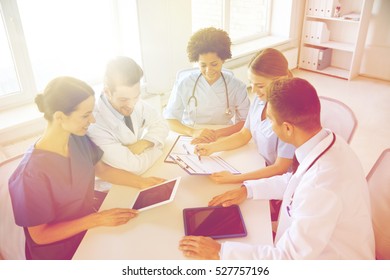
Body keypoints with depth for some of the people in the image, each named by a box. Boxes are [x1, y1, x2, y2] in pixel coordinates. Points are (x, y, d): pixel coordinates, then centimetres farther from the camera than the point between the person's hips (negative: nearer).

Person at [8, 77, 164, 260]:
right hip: (59, 256, -6)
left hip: (89, 230, 6)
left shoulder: (78, 139, -12)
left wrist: (141, 182, -8)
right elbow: (39, 236, -20)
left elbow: (101, 169, 5)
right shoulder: (33, 172, -31)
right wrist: (97, 219, -24)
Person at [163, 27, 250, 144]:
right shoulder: (183, 85, -5)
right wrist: (193, 132, -22)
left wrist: (217, 133, -21)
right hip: (190, 141, -1)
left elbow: (245, 123, -5)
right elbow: (169, 119, -3)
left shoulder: (237, 86, -6)